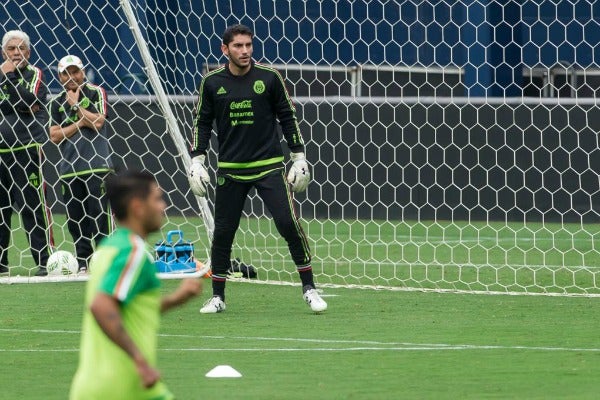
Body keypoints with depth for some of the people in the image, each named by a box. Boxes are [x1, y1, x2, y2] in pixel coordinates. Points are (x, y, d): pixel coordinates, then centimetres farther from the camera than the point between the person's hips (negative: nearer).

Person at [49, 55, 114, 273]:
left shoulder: (96, 93, 4)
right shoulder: (57, 103, 13)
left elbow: (98, 122, -9)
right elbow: (54, 136, 5)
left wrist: (76, 105, -4)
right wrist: (79, 124, -6)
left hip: (97, 165, -4)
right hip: (69, 169, 4)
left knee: (100, 214, -9)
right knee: (75, 220, 4)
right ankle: (83, 264, 10)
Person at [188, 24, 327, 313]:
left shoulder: (269, 78, -1)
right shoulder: (212, 82, 1)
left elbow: (288, 117, 6)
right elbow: (202, 123, 9)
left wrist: (299, 157, 4)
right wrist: (197, 161, 1)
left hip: (269, 167, -1)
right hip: (230, 170, 1)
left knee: (289, 223, -12)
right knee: (223, 232, 2)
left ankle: (309, 288, -1)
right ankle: (217, 297, 15)